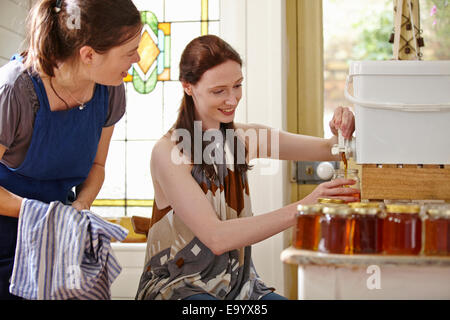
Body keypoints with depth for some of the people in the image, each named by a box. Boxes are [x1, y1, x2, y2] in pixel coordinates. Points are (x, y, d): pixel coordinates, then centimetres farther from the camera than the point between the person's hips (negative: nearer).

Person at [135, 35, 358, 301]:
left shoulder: (246, 138, 3)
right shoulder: (168, 152, -15)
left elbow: (329, 149, 5)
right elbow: (216, 238, -25)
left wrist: (344, 132, -20)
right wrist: (301, 209, -34)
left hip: (238, 285, 6)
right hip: (178, 288, -5)